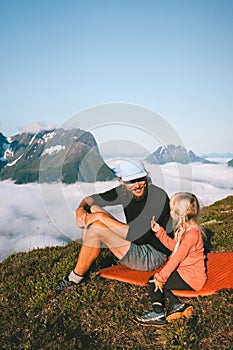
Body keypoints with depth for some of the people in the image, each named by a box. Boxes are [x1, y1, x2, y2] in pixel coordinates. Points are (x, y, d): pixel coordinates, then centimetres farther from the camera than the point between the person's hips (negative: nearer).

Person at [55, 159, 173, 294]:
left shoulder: (158, 196, -25)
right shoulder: (124, 192, -3)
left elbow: (134, 234, -30)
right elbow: (91, 199, 5)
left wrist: (101, 217, -25)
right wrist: (80, 209, -19)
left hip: (152, 257, -8)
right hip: (134, 244, 8)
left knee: (95, 228, -22)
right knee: (92, 210, -1)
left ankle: (75, 278, -2)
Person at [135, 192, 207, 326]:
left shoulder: (191, 233, -24)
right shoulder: (187, 228, 9)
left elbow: (177, 258, -25)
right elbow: (173, 245, 20)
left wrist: (160, 277, -22)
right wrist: (159, 231, 16)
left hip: (191, 278, -10)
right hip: (185, 271, 10)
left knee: (153, 282, -10)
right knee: (156, 279, 6)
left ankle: (158, 313, -3)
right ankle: (177, 304, -3)